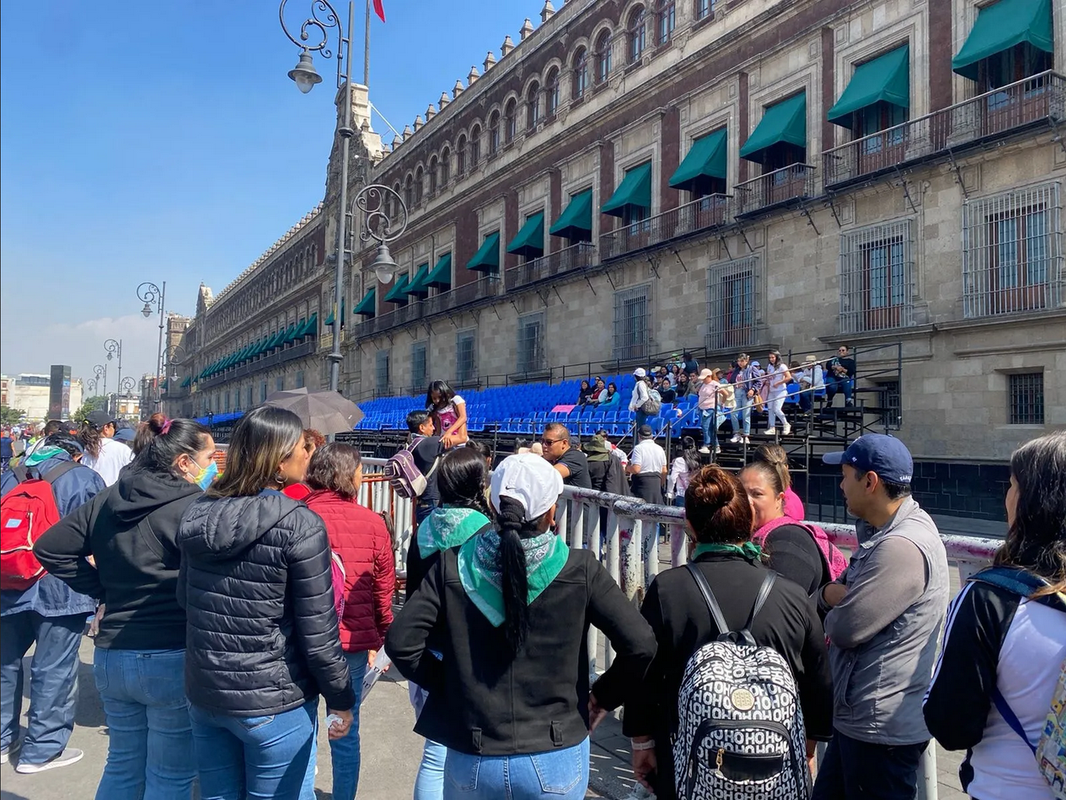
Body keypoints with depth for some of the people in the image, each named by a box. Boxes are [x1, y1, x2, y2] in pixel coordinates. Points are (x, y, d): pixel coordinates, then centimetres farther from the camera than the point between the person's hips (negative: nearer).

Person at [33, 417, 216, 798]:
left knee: (122, 767, 25)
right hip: (173, 659, -7)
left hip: (112, 655, 7)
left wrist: (104, 590, 10)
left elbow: (49, 548, 12)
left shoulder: (107, 500, 5)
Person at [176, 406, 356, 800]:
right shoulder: (300, 525, -20)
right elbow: (317, 631, -17)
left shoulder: (197, 514, -1)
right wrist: (341, 698, -5)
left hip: (203, 692, 6)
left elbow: (185, 598, 12)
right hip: (273, 701, -6)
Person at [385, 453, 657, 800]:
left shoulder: (453, 565, -9)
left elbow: (400, 641, -9)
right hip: (555, 760, 0)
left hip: (472, 762, 1)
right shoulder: (579, 569, -12)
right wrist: (603, 696, 1)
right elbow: (640, 644, -15)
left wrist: (446, 684, 5)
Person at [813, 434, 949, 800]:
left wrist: (834, 605, -4)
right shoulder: (883, 532, 9)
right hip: (859, 717, 10)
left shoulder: (903, 547, -25)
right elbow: (843, 592, 12)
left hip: (881, 728, -10)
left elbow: (845, 628, -26)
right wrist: (831, 592, -10)